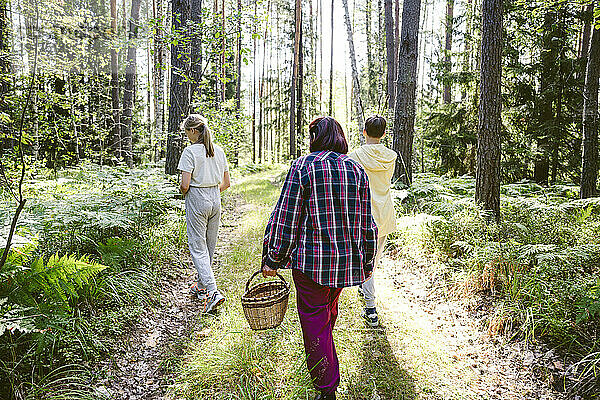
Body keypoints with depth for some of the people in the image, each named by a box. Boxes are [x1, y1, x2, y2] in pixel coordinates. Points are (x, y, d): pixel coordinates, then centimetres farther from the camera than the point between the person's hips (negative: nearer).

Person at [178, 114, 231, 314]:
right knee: (209, 246, 16)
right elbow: (226, 183, 9)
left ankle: (212, 291, -12)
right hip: (215, 200, 7)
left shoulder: (190, 151, -13)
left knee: (198, 248, -1)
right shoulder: (218, 150, 7)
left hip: (197, 200, -7)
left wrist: (184, 193, 4)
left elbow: (185, 184, -17)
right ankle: (201, 287, 31)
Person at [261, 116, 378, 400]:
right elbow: (367, 222, 6)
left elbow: (285, 218, -11)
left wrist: (272, 259, -3)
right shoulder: (357, 170, 4)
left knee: (315, 321, 7)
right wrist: (367, 262, 16)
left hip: (311, 261, -6)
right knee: (329, 312, 28)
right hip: (347, 260, 6)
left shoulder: (303, 167, -10)